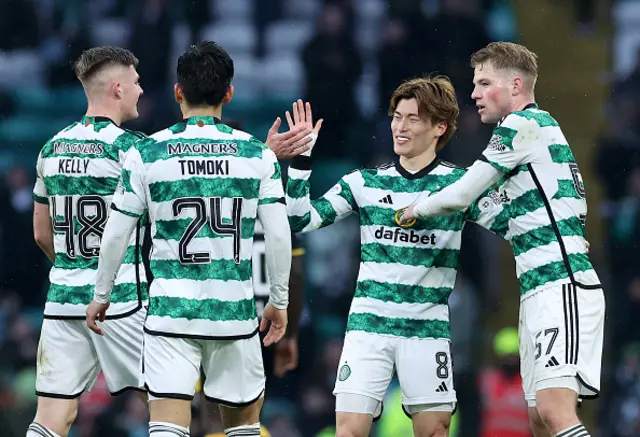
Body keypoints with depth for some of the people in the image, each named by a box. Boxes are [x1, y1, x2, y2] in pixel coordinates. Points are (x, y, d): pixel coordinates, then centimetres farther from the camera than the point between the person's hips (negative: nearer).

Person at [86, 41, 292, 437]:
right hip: (235, 311, 1)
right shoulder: (258, 155, 1)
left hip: (171, 311, -1)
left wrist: (101, 296, 17)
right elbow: (279, 236, 0)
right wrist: (280, 302, 13)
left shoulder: (146, 154, -2)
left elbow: (116, 236, 3)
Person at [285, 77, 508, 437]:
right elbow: (302, 220, 7)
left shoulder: (459, 184, 2)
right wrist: (301, 159, -1)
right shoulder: (365, 183, 8)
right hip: (368, 325, 1)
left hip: (428, 327, -1)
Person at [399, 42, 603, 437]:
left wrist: (416, 211, 12)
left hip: (562, 285, -10)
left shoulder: (523, 124, -7)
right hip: (539, 290, 10)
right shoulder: (541, 126, 23)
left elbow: (459, 196, -5)